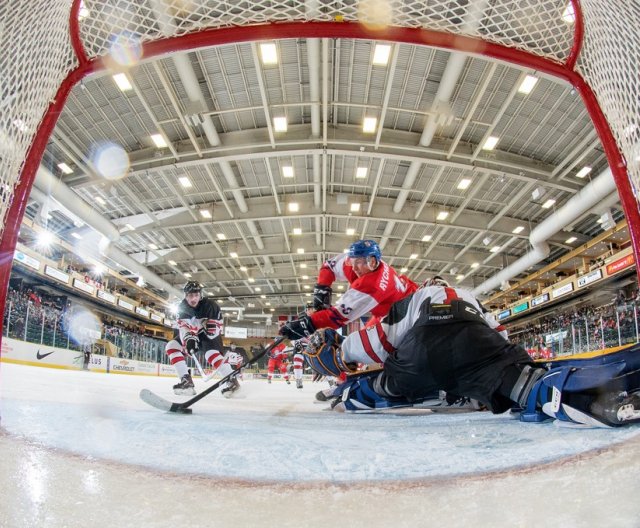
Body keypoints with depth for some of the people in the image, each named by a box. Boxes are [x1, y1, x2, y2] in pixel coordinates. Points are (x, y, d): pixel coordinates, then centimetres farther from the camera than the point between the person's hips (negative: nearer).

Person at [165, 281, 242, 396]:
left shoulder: (210, 305, -25)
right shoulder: (182, 307, -13)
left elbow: (216, 329, -21)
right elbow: (182, 327, -25)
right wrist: (188, 338, -45)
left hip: (209, 336, -5)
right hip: (193, 335, 6)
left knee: (212, 355, -32)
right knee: (171, 346, -10)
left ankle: (231, 381, -22)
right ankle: (186, 381, -12)